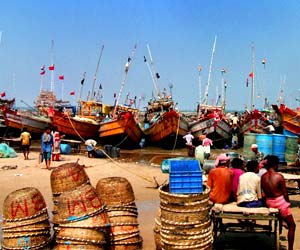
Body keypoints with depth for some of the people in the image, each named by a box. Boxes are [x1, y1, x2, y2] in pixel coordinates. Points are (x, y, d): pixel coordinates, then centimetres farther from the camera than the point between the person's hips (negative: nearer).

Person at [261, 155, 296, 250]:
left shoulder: (263, 177, -2)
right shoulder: (279, 176, -16)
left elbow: (265, 193, 7)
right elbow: (285, 193, -8)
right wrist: (288, 202, 9)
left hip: (268, 202, 6)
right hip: (280, 202, -5)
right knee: (292, 226, 11)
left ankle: (282, 221, 38)